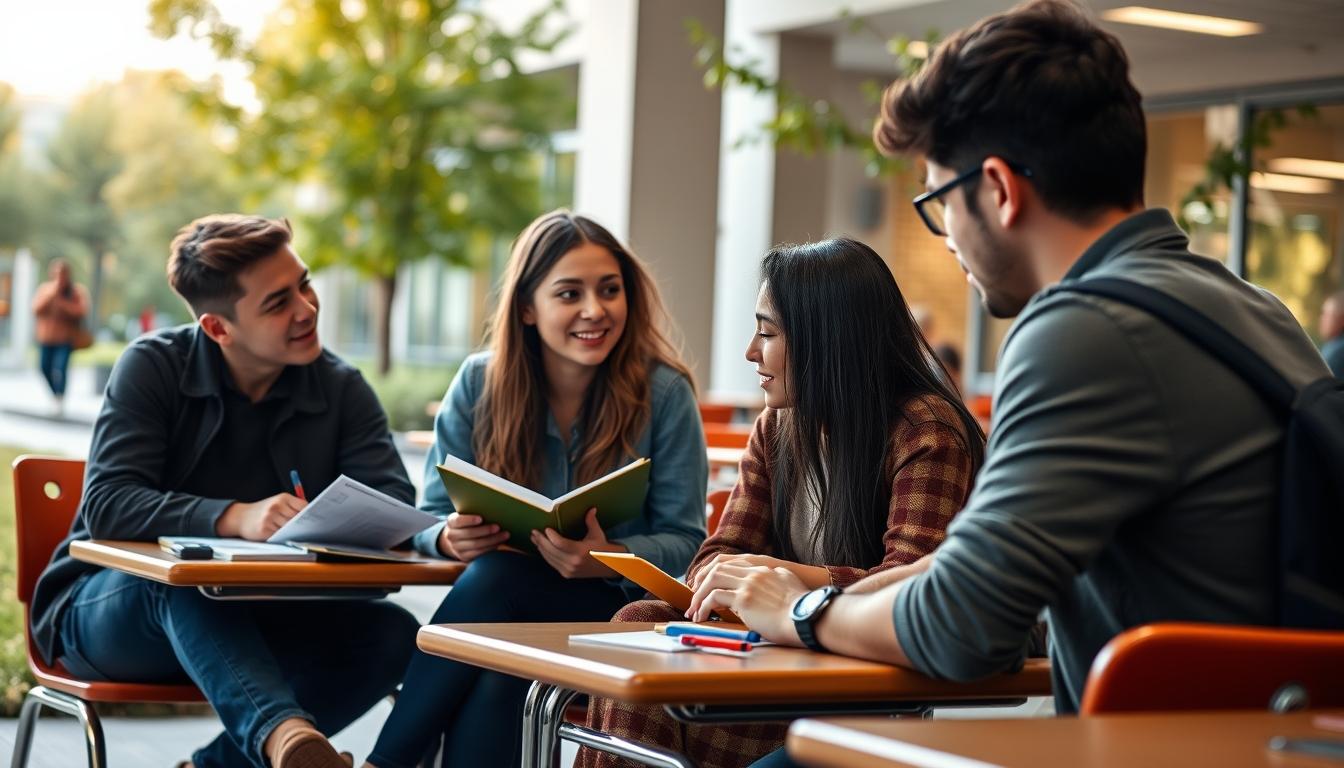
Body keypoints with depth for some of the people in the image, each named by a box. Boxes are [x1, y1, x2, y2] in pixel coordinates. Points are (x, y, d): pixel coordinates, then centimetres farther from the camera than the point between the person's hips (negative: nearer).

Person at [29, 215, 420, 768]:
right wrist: (235, 518, -40)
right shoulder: (153, 367, -10)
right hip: (110, 608, -3)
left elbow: (396, 507, -13)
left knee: (394, 634, -22)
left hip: (252, 623, 3)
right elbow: (106, 505, -23)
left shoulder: (341, 389, -1)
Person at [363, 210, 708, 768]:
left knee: (495, 576, -33)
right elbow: (430, 520, 5)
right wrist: (450, 537, -21)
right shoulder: (479, 383, 2)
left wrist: (609, 558, -27)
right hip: (502, 613, 2)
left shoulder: (663, 392, -5)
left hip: (621, 610, -2)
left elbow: (684, 542, -5)